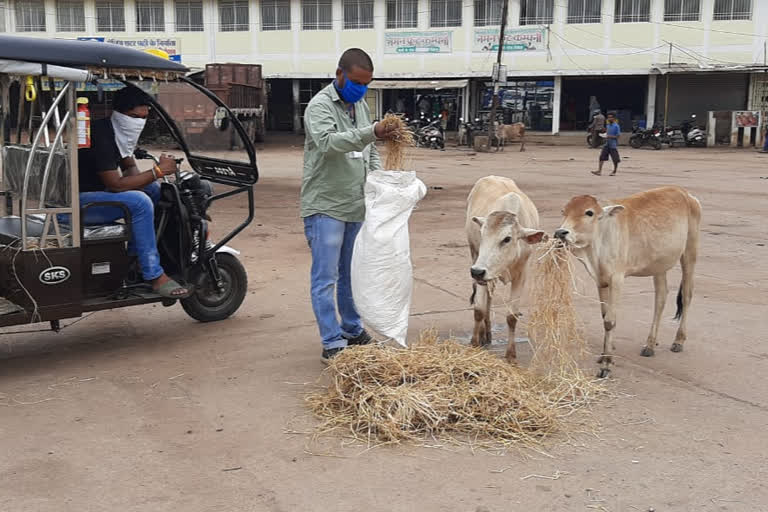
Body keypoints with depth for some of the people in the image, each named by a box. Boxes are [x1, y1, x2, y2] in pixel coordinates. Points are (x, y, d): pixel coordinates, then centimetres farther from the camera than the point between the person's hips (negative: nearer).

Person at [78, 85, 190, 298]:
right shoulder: (101, 135, -24)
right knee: (139, 202, -28)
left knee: (154, 189, 8)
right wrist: (157, 171, -24)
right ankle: (155, 276, -23)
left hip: (96, 192, 10)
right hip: (77, 202, -10)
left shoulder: (121, 133, 5)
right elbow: (115, 184, -28)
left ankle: (134, 257, 9)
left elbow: (129, 168, 17)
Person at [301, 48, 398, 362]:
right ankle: (332, 343, 0)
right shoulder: (320, 106, -10)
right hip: (325, 206, -7)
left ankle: (353, 331, 29)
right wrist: (372, 133, -41)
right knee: (325, 278, -4)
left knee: (351, 275, 17)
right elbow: (328, 142, -30)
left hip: (357, 207, 8)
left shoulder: (361, 105, 15)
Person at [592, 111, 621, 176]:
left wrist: (610, 136, -21)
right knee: (602, 157, -4)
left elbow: (618, 136, -13)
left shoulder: (616, 126, -11)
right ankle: (599, 171, -5)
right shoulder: (608, 126, 12)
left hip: (613, 145, -6)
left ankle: (614, 171, 17)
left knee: (615, 159, 3)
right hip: (607, 144, 6)